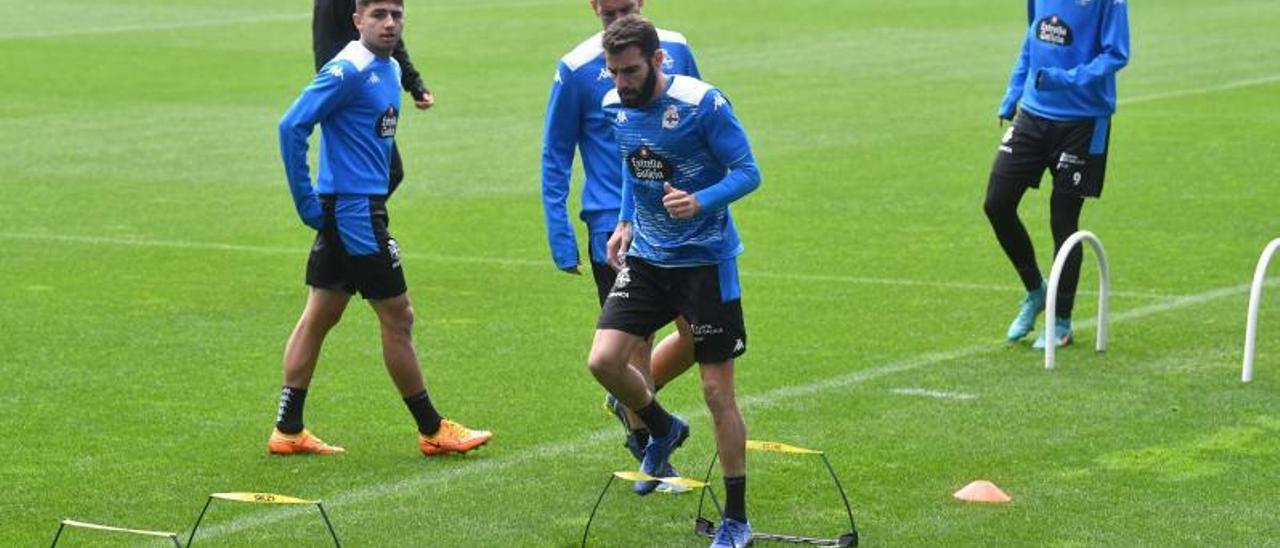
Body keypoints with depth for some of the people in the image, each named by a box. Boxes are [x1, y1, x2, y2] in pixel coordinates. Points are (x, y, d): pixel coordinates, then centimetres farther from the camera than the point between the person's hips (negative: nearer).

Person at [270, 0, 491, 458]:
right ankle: (432, 431, 10)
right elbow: (292, 127, -21)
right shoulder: (349, 70, -16)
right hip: (354, 210, -9)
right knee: (397, 316, -1)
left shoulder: (390, 69, 12)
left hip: (362, 209, 9)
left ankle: (288, 430, 16)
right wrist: (307, 202, -18)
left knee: (320, 315, 11)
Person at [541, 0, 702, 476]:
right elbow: (555, 157, -1)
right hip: (613, 226, -4)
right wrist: (561, 239, -6)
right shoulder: (577, 70, -7)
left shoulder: (675, 51, 2)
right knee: (635, 340, 1)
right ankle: (643, 440, 19)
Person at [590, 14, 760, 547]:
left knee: (718, 392, -2)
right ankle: (664, 429, 21)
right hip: (646, 257, 5)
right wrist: (626, 221, 12)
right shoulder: (616, 107, 1)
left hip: (705, 260, -5)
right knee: (604, 360, -11)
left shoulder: (702, 104, -18)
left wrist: (700, 201, -31)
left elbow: (747, 172, -15)